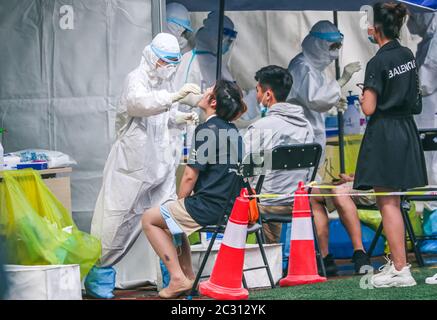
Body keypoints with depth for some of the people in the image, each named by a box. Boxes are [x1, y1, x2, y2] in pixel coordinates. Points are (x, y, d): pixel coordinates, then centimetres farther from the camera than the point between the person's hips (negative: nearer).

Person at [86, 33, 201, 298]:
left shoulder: (165, 82, 15)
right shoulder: (137, 79, -12)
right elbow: (140, 102, -35)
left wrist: (182, 117, 6)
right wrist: (175, 96, -48)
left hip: (160, 161, 8)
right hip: (132, 163, -8)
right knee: (117, 218, -5)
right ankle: (97, 274, 4)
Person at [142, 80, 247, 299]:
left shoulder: (206, 130, -14)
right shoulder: (233, 131, 12)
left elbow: (190, 176, -15)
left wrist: (181, 201, 5)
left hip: (208, 208, -9)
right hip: (230, 206, 9)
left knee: (149, 219, 10)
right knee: (172, 218, 31)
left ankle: (178, 278, 0)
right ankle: (188, 275, 23)